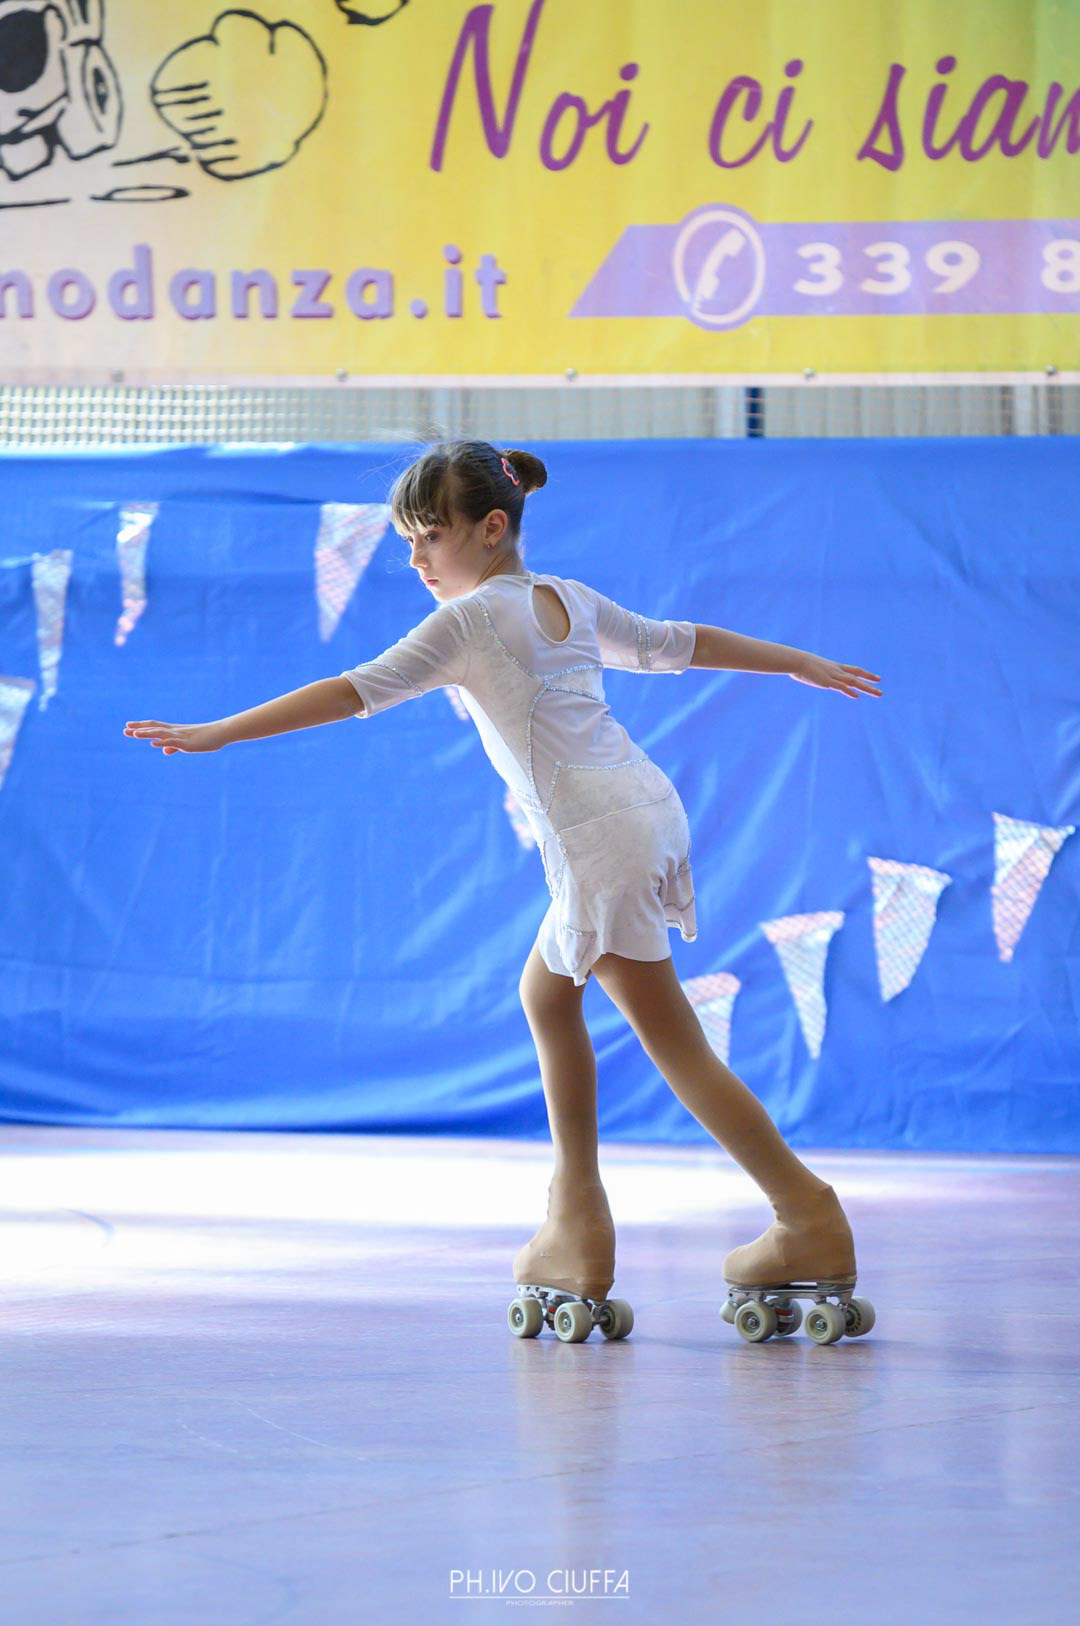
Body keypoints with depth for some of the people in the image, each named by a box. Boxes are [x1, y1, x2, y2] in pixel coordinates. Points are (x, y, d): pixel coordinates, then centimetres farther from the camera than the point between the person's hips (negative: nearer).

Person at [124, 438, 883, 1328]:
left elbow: (357, 691, -13)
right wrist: (802, 664, 42)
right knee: (547, 993, 16)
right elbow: (679, 642, 28)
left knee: (673, 1041, 1)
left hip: (601, 839, -9)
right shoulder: (569, 599, 17)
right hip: (647, 811, 9)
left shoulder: (468, 621, -6)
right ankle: (579, 1224, 14)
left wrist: (219, 733, -15)